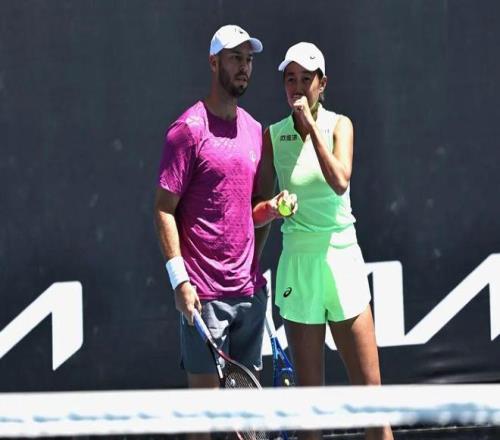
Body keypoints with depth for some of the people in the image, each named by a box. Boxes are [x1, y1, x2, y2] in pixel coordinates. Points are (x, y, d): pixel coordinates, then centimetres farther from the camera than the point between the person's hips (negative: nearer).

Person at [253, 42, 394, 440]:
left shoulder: (339, 124, 2)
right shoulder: (273, 135, 4)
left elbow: (339, 181, -17)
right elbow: (260, 205, 9)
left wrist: (310, 123, -16)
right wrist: (271, 209, -11)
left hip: (342, 257, 0)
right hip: (298, 261, 0)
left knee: (370, 387, -3)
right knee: (309, 391, 2)